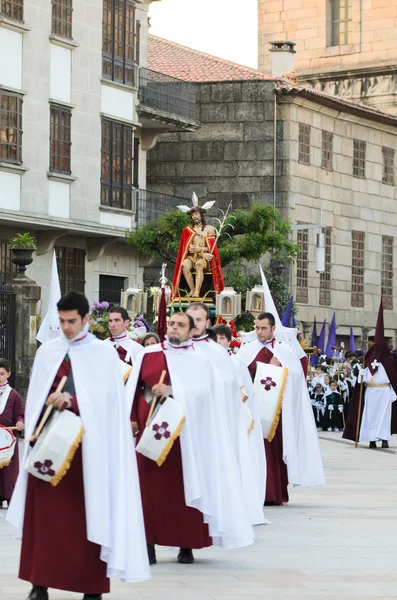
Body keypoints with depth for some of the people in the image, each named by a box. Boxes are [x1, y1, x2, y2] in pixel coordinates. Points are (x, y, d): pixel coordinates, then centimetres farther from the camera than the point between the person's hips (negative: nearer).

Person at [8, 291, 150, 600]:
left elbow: (107, 400, -6)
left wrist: (72, 401, -19)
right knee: (45, 512, 0)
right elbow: (35, 395, 11)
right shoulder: (47, 351, 11)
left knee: (87, 513, -1)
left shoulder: (104, 353, 1)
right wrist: (34, 430, -2)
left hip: (87, 443, -3)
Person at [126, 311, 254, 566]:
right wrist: (131, 418, 1)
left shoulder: (199, 361, 3)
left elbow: (200, 391, -14)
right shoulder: (149, 354, 9)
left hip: (184, 433, -2)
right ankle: (148, 544, 3)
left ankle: (187, 545, 7)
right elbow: (134, 387, 10)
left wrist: (170, 390, -24)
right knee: (150, 485, -1)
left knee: (184, 486, 0)